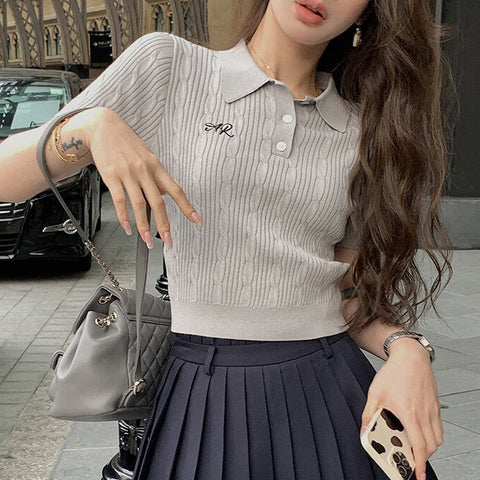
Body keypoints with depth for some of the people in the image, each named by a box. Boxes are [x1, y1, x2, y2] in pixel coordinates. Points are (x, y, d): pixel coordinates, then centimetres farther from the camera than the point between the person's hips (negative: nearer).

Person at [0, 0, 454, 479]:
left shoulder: (367, 130, 6)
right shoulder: (167, 66, -2)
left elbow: (350, 288, 8)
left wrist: (405, 348, -11)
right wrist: (90, 125, -21)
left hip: (331, 386, 3)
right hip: (205, 393, -2)